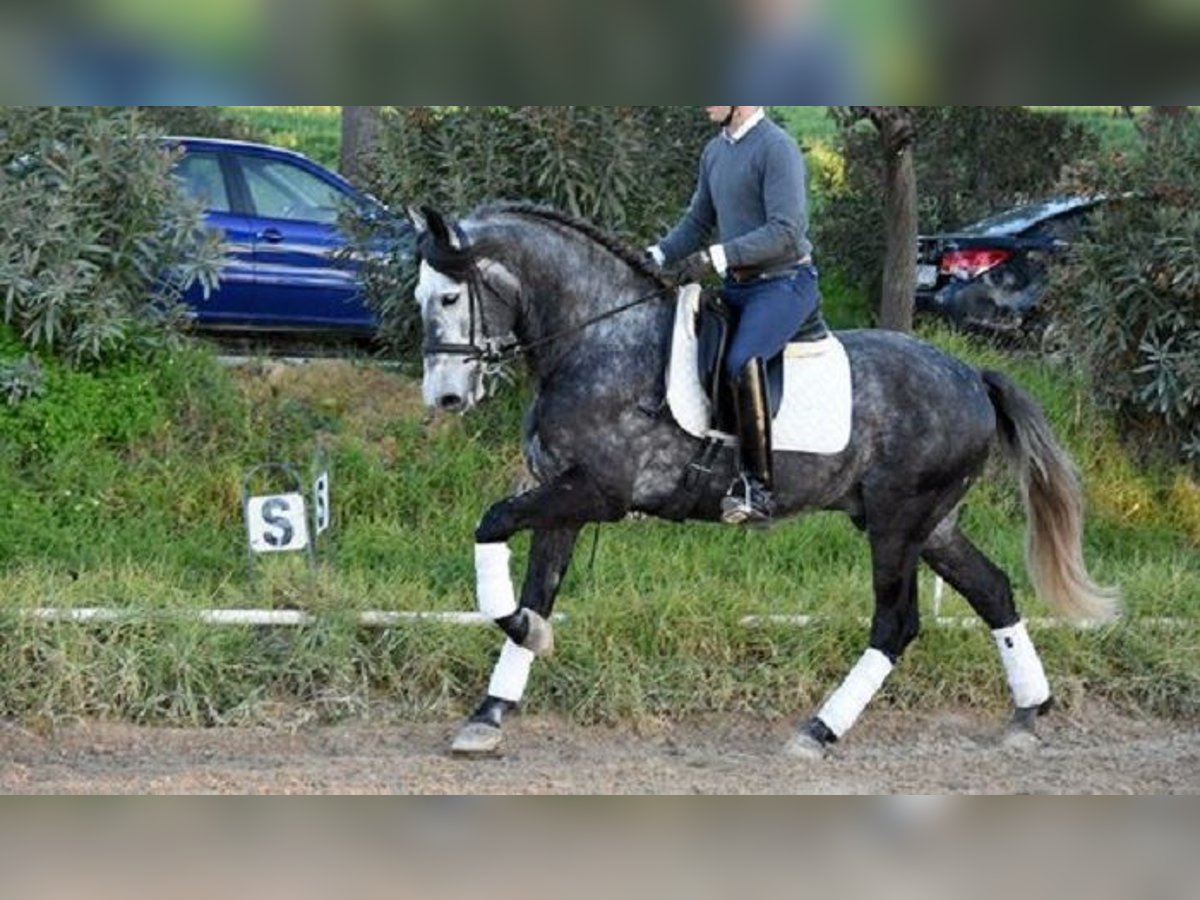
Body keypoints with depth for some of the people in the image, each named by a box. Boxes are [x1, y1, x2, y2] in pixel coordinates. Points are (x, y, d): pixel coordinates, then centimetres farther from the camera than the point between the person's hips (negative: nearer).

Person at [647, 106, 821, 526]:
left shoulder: (776, 148, -14)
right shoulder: (715, 152, 13)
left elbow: (786, 231, -22)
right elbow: (698, 222, 23)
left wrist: (716, 257, -26)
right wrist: (658, 255, 5)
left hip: (784, 281, -10)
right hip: (736, 286, 10)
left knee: (742, 361, -32)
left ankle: (757, 487, -31)